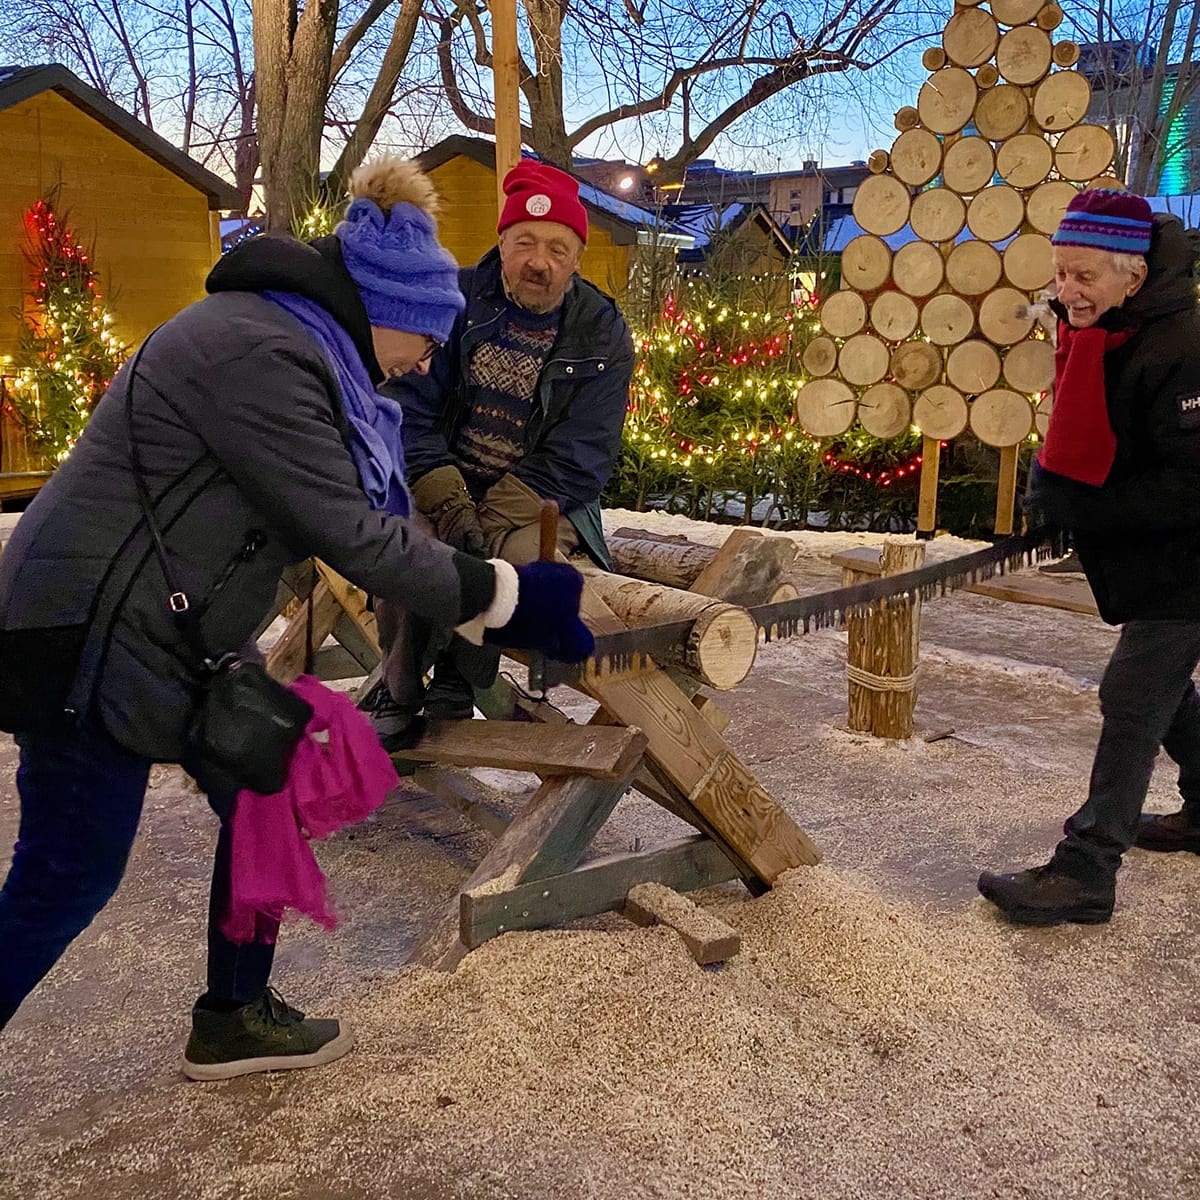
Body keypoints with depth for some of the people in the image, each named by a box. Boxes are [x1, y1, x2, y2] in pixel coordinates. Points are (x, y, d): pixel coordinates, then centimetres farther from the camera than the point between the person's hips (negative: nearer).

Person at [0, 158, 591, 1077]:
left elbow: (358, 507, 12)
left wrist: (467, 577, 9)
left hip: (171, 640, 10)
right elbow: (348, 532, -24)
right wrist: (495, 596, -14)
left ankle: (234, 1020, 30)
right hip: (90, 644, -10)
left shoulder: (293, 349, 10)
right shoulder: (259, 353, -23)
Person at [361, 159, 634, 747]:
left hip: (539, 499, 0)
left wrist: (488, 523, -22)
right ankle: (400, 690, -4)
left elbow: (577, 460, -10)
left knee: (528, 555, -33)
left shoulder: (602, 336, -3)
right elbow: (409, 405, -6)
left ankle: (457, 679, -3)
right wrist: (449, 505, -21)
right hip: (440, 481, 1)